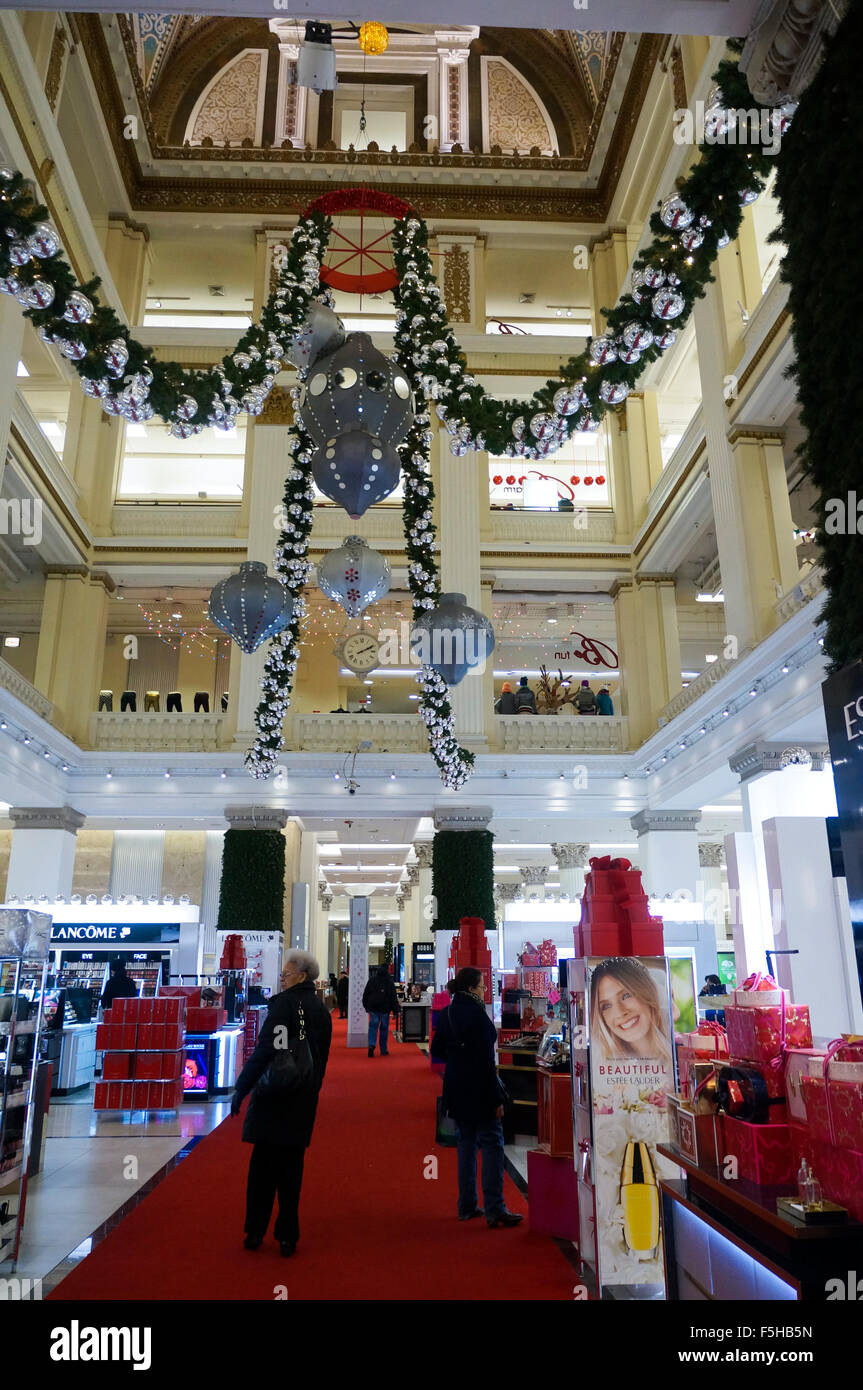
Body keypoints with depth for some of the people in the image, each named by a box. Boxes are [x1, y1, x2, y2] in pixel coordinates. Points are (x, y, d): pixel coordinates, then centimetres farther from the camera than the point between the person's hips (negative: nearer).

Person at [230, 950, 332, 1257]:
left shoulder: (286, 1002, -13)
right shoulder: (322, 1011, 9)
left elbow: (265, 1049, -19)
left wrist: (241, 1088, -15)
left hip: (274, 1098, -6)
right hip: (304, 1101, 6)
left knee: (262, 1165, 7)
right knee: (291, 1167, 12)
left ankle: (255, 1232, 14)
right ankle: (287, 1237, 16)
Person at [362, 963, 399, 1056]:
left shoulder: (372, 980, 3)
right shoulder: (389, 982, -2)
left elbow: (365, 995, 8)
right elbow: (394, 997, -3)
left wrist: (366, 1007, 19)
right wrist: (395, 1012, -1)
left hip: (373, 1008, 1)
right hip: (385, 1009, -1)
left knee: (373, 1027, 2)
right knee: (384, 1028, 8)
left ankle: (371, 1045, -20)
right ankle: (384, 1050, 12)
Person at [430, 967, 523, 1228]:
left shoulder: (446, 1014, 5)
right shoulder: (476, 1014, -19)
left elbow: (437, 1050, 13)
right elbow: (486, 1059, -20)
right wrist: (497, 1098, -16)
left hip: (456, 1087, 8)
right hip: (479, 1089, -8)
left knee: (466, 1142, 16)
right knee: (492, 1144, -1)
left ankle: (466, 1206, 22)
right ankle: (494, 1210, -1)